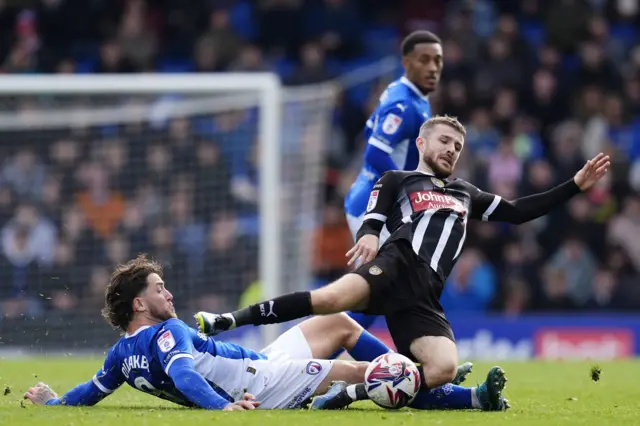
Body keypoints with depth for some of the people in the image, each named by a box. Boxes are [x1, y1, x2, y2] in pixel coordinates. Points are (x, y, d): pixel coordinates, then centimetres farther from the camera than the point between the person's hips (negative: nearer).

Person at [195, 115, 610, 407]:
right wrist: (368, 236, -19)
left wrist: (576, 185, 27)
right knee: (331, 298, -36)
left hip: (423, 299, 4)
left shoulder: (467, 194, 34)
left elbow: (519, 212, 33)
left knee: (444, 368, -24)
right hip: (397, 265, -4)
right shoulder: (396, 181, 19)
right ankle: (228, 322, -29)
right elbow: (370, 225, 7)